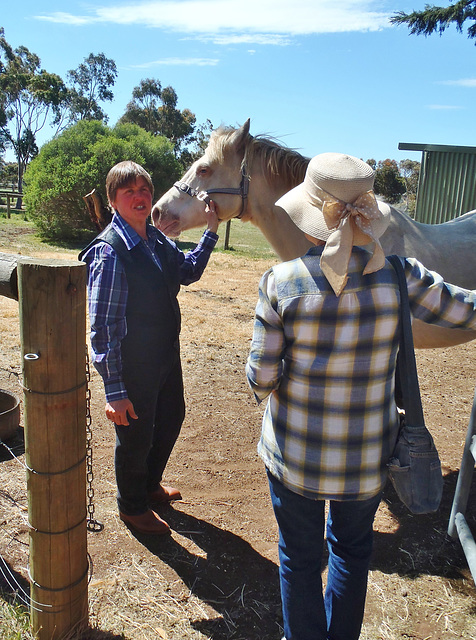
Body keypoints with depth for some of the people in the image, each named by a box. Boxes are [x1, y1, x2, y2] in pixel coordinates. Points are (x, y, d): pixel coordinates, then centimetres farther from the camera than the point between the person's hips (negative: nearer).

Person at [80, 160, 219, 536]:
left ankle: (150, 484, 52)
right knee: (136, 436, 12)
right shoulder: (109, 252, -24)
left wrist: (211, 231, 7)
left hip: (168, 356, 8)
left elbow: (188, 272, 18)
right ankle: (133, 507, 41)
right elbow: (102, 328, -24)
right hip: (134, 367, -8)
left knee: (171, 419, 25)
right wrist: (114, 391, -24)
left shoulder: (157, 240, 0)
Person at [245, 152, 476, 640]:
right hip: (369, 455, 2)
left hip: (294, 453, -2)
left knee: (299, 557, 23)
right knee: (352, 549, 29)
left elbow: (261, 378, -15)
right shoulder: (399, 276, -15)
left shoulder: (280, 282, -19)